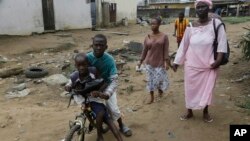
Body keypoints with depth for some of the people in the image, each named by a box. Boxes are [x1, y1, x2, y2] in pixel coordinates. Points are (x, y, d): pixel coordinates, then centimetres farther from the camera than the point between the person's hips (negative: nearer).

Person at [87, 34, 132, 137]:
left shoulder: (109, 60, -28)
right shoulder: (87, 57, -22)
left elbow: (114, 80, -28)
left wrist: (107, 93, -43)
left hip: (106, 86, -2)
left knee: (113, 108, -2)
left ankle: (121, 126, 26)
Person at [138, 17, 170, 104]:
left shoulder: (164, 36, -5)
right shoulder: (147, 37, 1)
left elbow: (166, 50, -8)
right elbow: (145, 50, 7)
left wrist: (166, 62, -14)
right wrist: (141, 61, 7)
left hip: (160, 63, -2)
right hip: (149, 62, 2)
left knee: (160, 79, 2)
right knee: (150, 80, 7)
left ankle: (160, 89, 37)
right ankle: (152, 97, 22)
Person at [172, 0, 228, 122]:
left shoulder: (216, 23, -7)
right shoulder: (191, 27, -2)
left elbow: (222, 41, -6)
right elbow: (183, 45, 3)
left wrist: (218, 59, -13)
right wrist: (176, 62, 4)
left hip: (209, 65, -1)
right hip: (192, 65, 2)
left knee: (207, 89, 11)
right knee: (191, 89, 10)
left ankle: (205, 112, 33)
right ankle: (189, 112, 30)